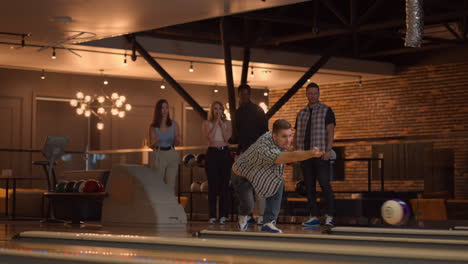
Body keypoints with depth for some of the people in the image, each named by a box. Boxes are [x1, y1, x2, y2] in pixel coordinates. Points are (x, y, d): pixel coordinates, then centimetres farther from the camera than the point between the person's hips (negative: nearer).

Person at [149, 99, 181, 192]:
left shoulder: (173, 124, 2)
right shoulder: (153, 126, -2)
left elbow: (177, 143, 8)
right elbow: (151, 146, 2)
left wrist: (177, 139, -16)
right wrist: (155, 142, -21)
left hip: (172, 155, 1)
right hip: (158, 156, -1)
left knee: (171, 185, -1)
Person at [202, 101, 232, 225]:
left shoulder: (227, 123, 10)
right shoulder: (207, 123, 7)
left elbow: (227, 137, -6)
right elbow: (210, 137, -10)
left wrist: (221, 122, -4)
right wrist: (216, 122, -6)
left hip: (225, 153, 1)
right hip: (212, 153, -1)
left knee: (224, 184, -2)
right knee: (212, 184, -3)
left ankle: (223, 215, 1)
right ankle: (212, 215, 0)